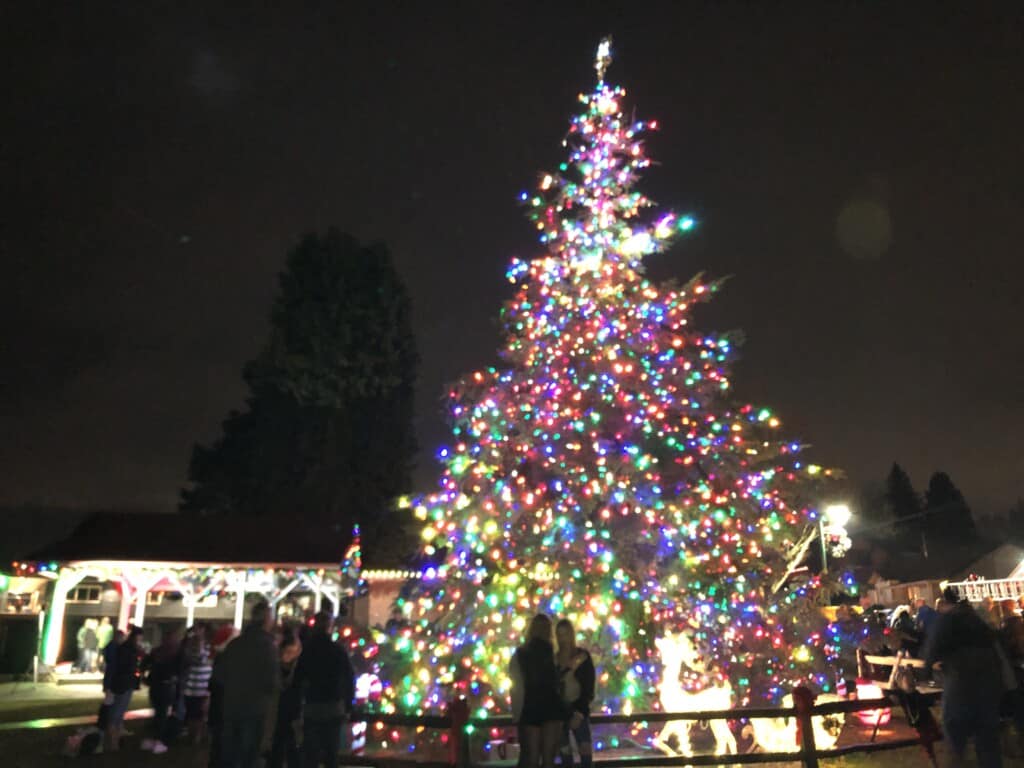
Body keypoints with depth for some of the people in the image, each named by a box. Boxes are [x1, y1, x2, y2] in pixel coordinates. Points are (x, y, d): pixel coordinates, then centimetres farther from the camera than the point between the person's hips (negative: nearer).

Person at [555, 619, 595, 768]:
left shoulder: (583, 656, 0)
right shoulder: (554, 658, 7)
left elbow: (589, 688, -3)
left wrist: (580, 713, -10)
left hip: (579, 712, -2)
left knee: (585, 751, -10)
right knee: (565, 752, 4)